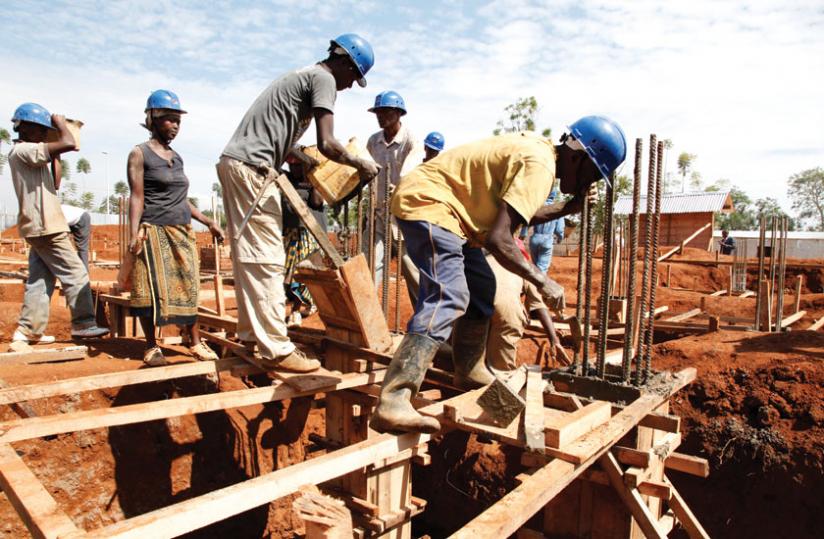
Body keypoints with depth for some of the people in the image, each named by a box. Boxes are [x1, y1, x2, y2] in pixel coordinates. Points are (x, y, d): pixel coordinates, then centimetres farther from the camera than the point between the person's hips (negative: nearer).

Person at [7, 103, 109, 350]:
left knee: (40, 280, 11)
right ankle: (83, 324, 1)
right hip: (45, 226, -10)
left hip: (39, 227, 10)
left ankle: (28, 331, 14)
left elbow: (54, 186, 22)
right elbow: (69, 144, -24)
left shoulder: (29, 155, 18)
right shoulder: (23, 151, -13)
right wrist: (60, 124, -5)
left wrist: (55, 158, 18)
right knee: (76, 274, -4)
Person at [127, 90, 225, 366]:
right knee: (153, 289, -3)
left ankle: (195, 343, 12)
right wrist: (134, 234, -19)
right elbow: (136, 196, -9)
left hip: (182, 232, 6)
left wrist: (209, 222, 15)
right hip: (154, 231, -6)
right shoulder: (140, 153, -1)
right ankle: (152, 347, 8)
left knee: (188, 288, 5)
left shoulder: (177, 157, 16)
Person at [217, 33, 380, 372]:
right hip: (252, 167, -10)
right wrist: (362, 165, -3)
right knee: (266, 260, -10)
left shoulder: (301, 76, 25)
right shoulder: (323, 78, -4)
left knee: (248, 257, 12)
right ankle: (276, 349, -7)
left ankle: (250, 335, 20)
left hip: (233, 163, 10)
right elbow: (326, 143, -16)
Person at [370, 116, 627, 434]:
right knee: (447, 299, -24)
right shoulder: (539, 165, -19)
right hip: (426, 202, -11)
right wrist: (541, 281, -18)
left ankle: (469, 372, 31)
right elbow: (497, 238, -26)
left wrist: (568, 208, 14)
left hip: (430, 202, 11)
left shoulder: (536, 149, 12)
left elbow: (516, 215, 21)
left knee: (481, 289, 17)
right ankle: (392, 404, -32)